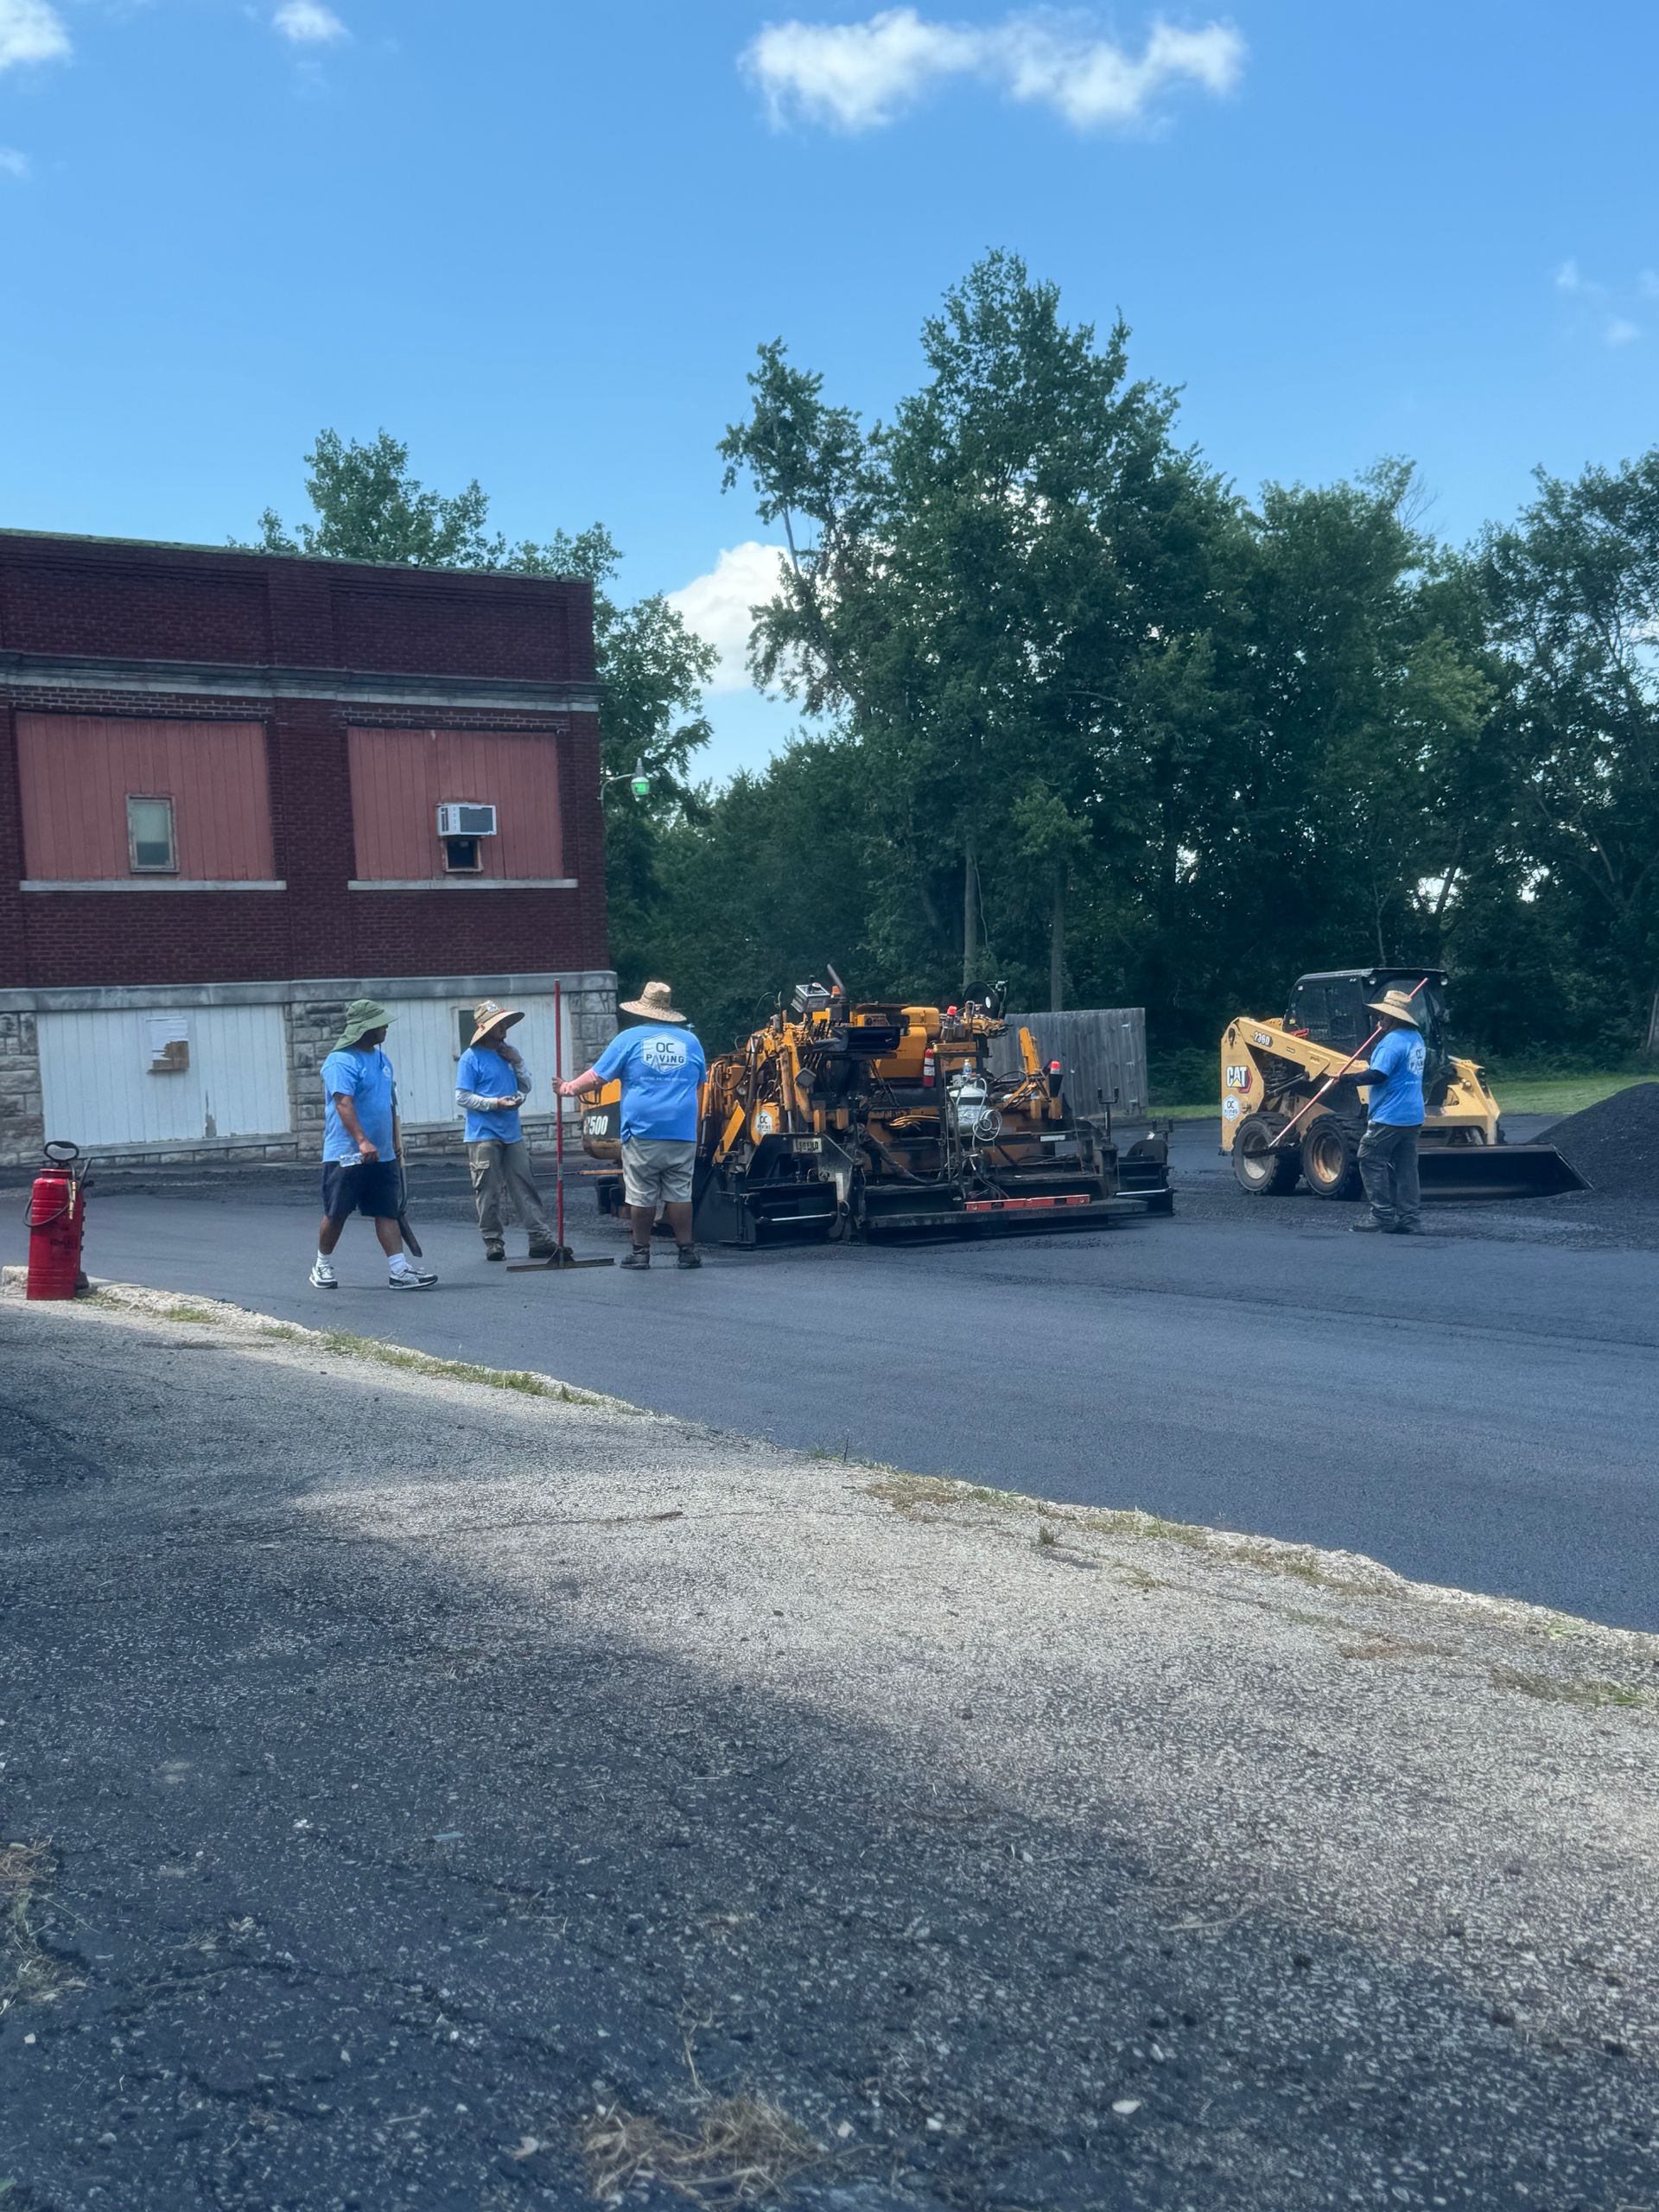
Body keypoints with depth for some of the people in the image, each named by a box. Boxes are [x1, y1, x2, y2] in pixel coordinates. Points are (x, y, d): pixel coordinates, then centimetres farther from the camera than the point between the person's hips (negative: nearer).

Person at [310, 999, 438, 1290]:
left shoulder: (381, 1059, 15)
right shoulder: (341, 1062, -13)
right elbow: (343, 1104, -24)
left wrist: (396, 1141, 23)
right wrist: (362, 1142, -33)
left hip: (382, 1156, 7)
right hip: (346, 1154, -7)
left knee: (388, 1211, 0)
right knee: (336, 1214, 4)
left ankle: (399, 1271, -3)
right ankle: (322, 1265, 22)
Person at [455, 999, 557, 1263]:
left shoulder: (507, 1053, 14)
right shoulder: (471, 1058, -6)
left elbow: (526, 1086, 17)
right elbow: (462, 1098, -9)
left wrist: (517, 1062, 1)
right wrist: (495, 1103, -18)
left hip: (512, 1134, 6)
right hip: (484, 1136, -6)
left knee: (525, 1188, 3)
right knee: (488, 1192, 0)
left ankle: (541, 1238, 1)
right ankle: (492, 1242, 8)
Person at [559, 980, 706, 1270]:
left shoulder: (629, 1039, 1)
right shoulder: (690, 1041, 10)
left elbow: (596, 1077, 2)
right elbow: (700, 1083, 22)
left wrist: (569, 1088, 17)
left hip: (642, 1131, -2)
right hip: (683, 1133, 2)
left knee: (642, 1196, 4)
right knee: (679, 1194, 6)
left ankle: (641, 1251, 9)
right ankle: (687, 1250, 5)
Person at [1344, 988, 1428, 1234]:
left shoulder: (1393, 1041, -17)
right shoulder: (1416, 1039, 14)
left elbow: (1377, 1076, -23)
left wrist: (1347, 1079, -13)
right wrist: (1372, 1063, 23)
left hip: (1389, 1116, -9)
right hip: (1413, 1118, 9)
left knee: (1371, 1160, 1)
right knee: (1406, 1166, 9)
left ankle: (1383, 1213, -1)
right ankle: (1410, 1218, 9)